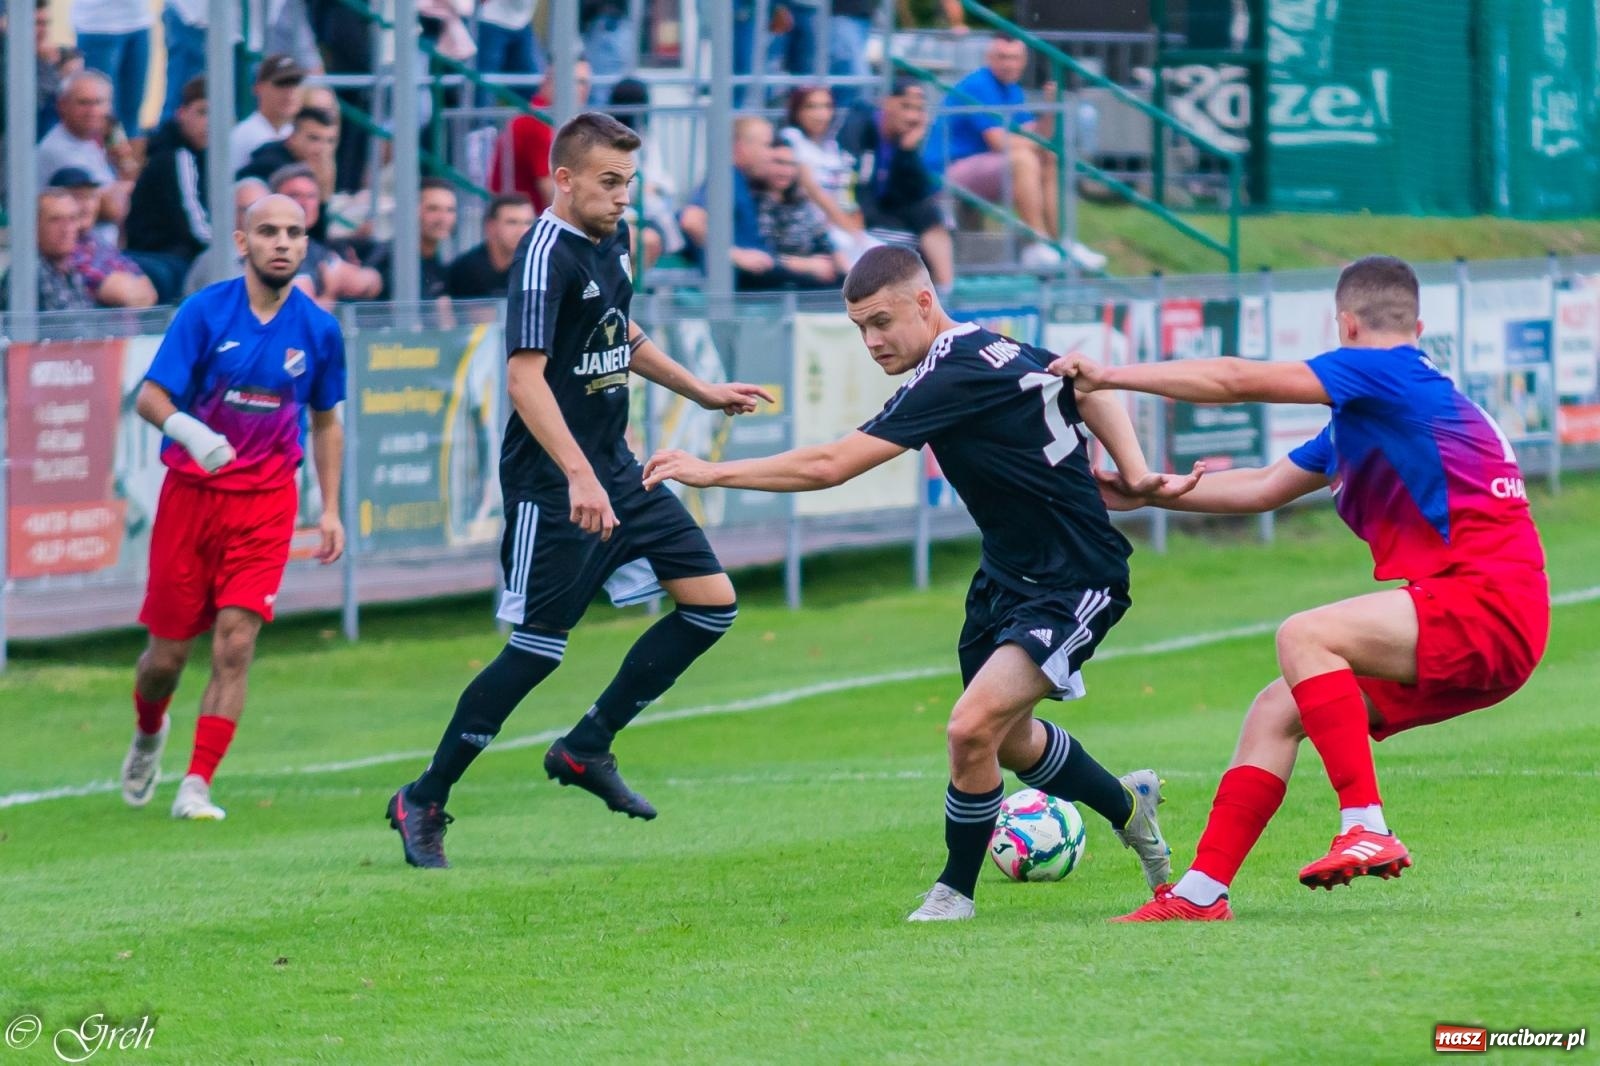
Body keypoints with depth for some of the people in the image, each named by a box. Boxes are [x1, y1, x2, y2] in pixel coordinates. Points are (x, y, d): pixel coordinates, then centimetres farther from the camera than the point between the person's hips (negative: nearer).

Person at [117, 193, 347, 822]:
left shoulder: (318, 329, 2)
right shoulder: (205, 311, -7)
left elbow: (325, 422, 15)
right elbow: (150, 397, -12)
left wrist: (330, 509, 9)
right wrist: (185, 428, -34)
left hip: (265, 504, 1)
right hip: (191, 493, -1)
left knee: (235, 644, -13)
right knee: (167, 654, 6)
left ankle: (195, 787, -8)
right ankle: (148, 734, 40)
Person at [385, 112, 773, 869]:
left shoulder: (612, 239, 10)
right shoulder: (546, 257, -18)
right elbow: (525, 378, -27)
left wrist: (701, 392, 31)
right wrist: (579, 477, -35)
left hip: (614, 467, 9)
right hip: (552, 482, -9)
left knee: (713, 602, 4)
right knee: (538, 648, -8)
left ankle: (586, 748, 12)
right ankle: (424, 801, 5)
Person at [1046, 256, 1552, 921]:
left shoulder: (1387, 372, -8)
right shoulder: (1359, 417, 21)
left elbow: (1238, 381, -11)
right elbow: (1262, 488, 27)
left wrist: (1108, 378, -6)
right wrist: (1143, 493, 27)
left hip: (1490, 606, -10)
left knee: (1303, 636, -25)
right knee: (1276, 711, 7)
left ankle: (1366, 828, -26)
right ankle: (1201, 892, 7)